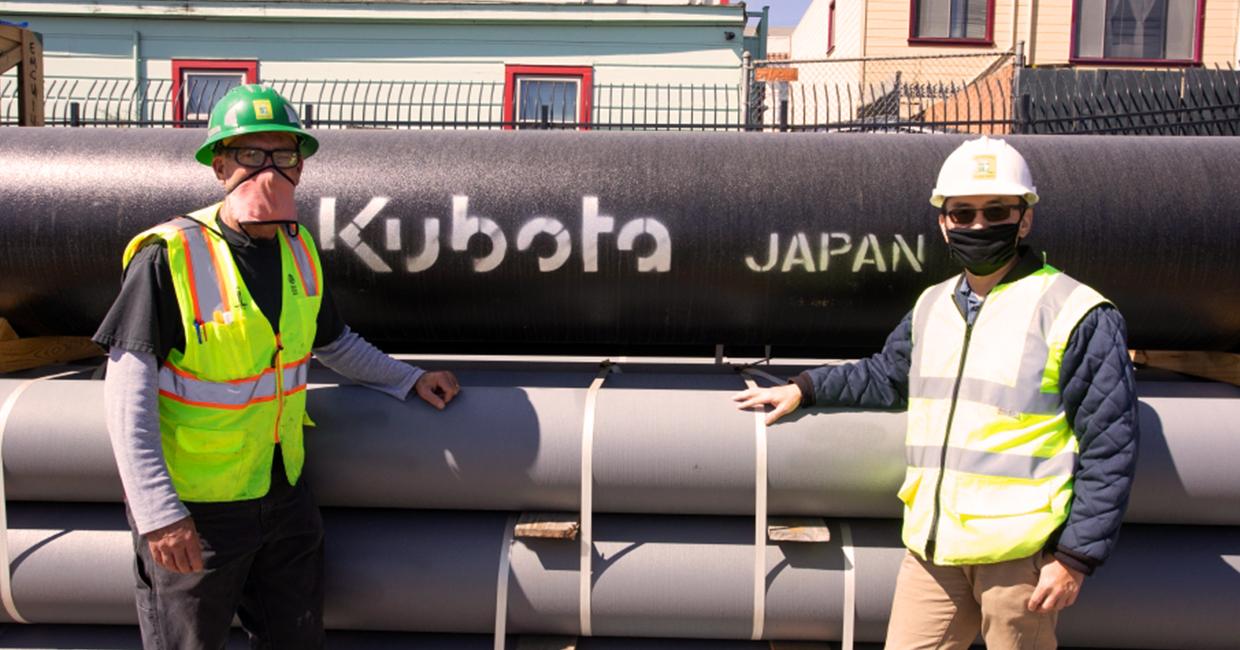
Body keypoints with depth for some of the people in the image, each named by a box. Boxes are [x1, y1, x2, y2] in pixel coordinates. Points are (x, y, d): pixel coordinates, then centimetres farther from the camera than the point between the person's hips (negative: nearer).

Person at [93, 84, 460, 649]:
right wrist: (157, 511, -23)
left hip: (283, 492, 6)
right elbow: (128, 386, -18)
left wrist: (408, 379, 13)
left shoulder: (299, 250, 2)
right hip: (193, 508, -6)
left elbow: (333, 343, 19)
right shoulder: (169, 255, -17)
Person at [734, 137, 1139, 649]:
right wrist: (805, 388, 25)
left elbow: (1109, 448, -5)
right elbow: (887, 376, 31)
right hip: (933, 545, 5)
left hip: (1020, 549, -5)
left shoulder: (1075, 314, -5)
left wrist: (1077, 557, -8)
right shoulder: (932, 306, 14)